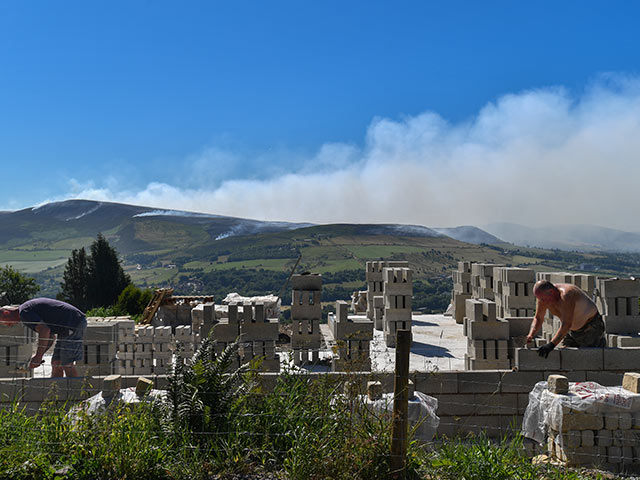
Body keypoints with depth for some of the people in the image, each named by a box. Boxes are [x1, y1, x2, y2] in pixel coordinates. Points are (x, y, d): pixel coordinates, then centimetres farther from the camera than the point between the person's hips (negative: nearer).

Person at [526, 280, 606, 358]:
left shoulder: (566, 295, -36)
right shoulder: (543, 296, -13)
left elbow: (566, 325, -41)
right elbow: (538, 319, -2)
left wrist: (551, 345, -48)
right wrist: (530, 335, -19)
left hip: (591, 327, -7)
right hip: (573, 329, 7)